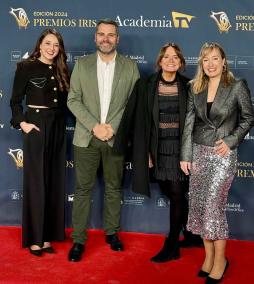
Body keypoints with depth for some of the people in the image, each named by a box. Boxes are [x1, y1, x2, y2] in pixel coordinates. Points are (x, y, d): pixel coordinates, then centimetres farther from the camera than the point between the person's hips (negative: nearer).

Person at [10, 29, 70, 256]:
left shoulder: (62, 71, 10)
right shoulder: (26, 66, -3)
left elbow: (65, 101, 10)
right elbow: (15, 100, -2)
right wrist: (22, 123, -13)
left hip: (58, 127, 5)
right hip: (36, 125, -5)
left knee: (54, 182, 7)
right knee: (36, 182, 0)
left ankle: (48, 235, 18)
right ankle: (34, 238, 9)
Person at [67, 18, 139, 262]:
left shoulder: (130, 67, 4)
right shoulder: (82, 64, 5)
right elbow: (73, 100, 0)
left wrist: (113, 127, -10)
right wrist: (94, 126, -11)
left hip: (116, 137, 0)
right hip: (86, 137, 0)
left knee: (114, 188, 11)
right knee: (83, 189, 3)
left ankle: (112, 232, 27)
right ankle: (78, 239, 12)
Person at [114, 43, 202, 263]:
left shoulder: (187, 86, -1)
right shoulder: (146, 86, -1)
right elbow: (141, 121, -1)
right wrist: (145, 152, -5)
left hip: (180, 147, -2)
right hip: (158, 148, 2)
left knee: (177, 195, -3)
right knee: (171, 194, 13)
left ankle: (172, 247, 11)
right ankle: (190, 234, 36)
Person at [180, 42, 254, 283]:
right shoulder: (195, 88, 5)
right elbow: (189, 123, 4)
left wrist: (231, 140, -11)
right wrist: (185, 155, 1)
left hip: (223, 154, -5)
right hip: (199, 152, 5)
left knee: (213, 205, -7)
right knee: (199, 205, 7)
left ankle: (220, 259, 10)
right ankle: (208, 256, 21)